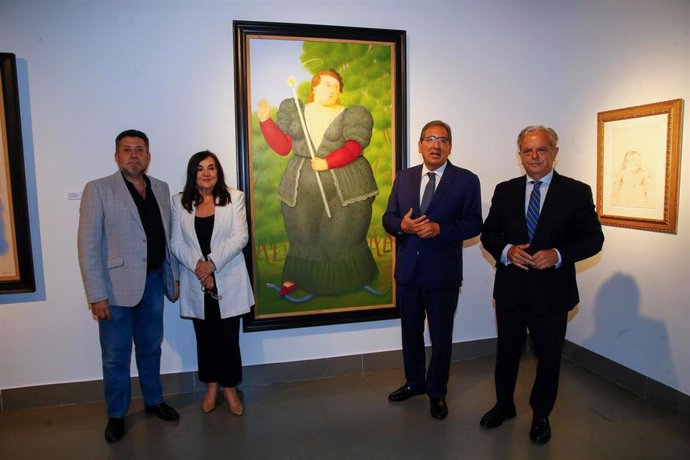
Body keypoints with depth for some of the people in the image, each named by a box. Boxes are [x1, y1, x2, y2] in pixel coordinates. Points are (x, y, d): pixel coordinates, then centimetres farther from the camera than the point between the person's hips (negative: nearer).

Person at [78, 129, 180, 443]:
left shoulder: (161, 189, 7)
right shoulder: (98, 190, -8)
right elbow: (88, 246, -11)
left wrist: (174, 276, 10)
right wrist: (97, 295, -15)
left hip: (154, 282, 4)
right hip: (117, 286, -4)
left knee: (151, 348, 19)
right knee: (116, 357, 9)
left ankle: (154, 401, 37)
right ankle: (116, 415, 28)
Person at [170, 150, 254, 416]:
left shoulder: (234, 197, -1)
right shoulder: (180, 202, 5)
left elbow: (240, 237, -9)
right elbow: (176, 242, 0)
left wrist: (212, 263, -18)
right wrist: (197, 266, -16)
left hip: (228, 281, -2)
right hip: (196, 283, 2)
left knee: (229, 336, 5)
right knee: (205, 336, 12)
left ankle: (230, 388, 23)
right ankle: (211, 387, 31)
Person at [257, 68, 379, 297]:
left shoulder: (351, 115, 0)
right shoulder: (295, 111, 8)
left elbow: (353, 148, -11)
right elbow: (282, 146, 5)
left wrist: (327, 162, -24)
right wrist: (266, 120, -4)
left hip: (344, 186, -2)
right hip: (302, 186, 2)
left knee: (342, 238, 3)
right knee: (302, 235, 10)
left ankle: (355, 282, 23)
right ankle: (294, 277, 28)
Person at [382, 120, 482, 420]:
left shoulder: (466, 180, -4)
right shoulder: (403, 178, 7)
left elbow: (473, 224, -8)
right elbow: (388, 218, 6)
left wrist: (439, 228, -23)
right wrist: (401, 225, -17)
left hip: (442, 272, -3)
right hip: (407, 270, 4)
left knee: (441, 335, 10)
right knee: (410, 331, 18)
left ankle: (436, 391, 31)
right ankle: (414, 382, 40)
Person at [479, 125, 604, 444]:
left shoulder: (577, 192, -4)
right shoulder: (505, 191, 4)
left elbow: (593, 238, -5)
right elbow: (488, 233, 4)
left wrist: (558, 255, -22)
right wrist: (506, 250, -16)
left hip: (552, 291, -2)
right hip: (510, 289, 2)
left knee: (548, 357, 13)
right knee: (507, 352, 17)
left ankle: (541, 415, 36)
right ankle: (504, 405, 40)